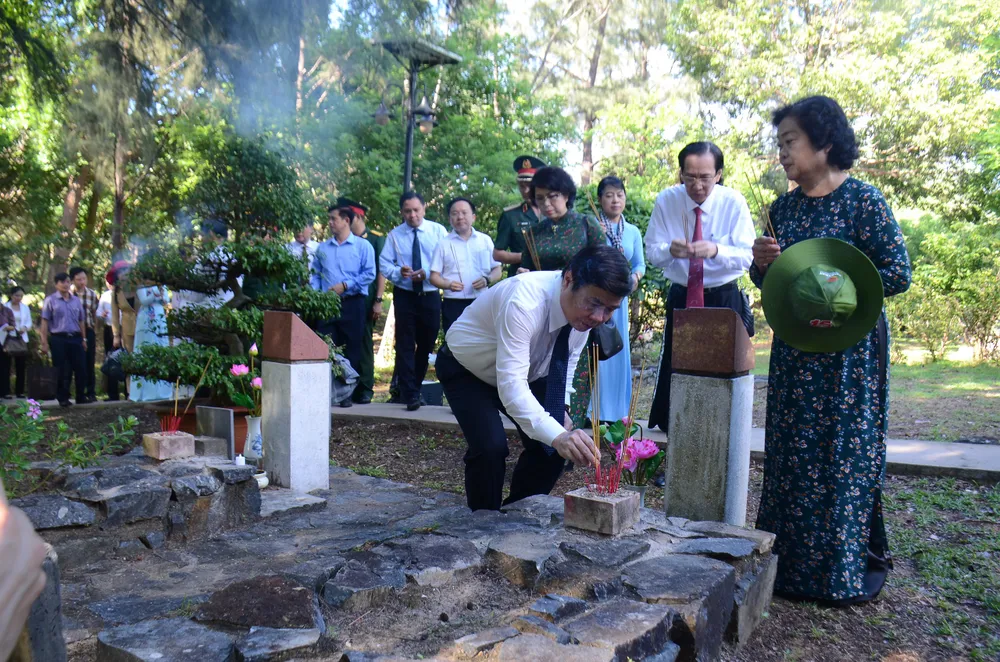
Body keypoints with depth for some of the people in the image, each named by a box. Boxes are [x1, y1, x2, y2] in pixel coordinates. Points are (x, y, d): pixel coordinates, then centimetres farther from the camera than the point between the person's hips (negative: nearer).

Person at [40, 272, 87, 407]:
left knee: (79, 368, 2)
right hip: (58, 339, -3)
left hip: (75, 338, 3)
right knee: (62, 370, 1)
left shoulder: (76, 301, 13)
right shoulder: (50, 300, 1)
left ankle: (81, 396, 12)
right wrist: (44, 342, -7)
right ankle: (63, 398, 12)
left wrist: (83, 339, 12)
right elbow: (45, 322, -2)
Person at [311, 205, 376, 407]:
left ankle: (347, 393, 12)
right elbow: (315, 274, 15)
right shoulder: (322, 248, 14)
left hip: (352, 304, -3)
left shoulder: (362, 246, 2)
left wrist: (345, 285, -13)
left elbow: (369, 274, -6)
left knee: (352, 349, 3)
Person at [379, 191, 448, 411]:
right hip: (404, 295, -1)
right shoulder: (395, 235, 2)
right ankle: (410, 395, -1)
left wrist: (428, 274, -18)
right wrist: (398, 272, -21)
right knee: (405, 344, -5)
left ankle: (415, 386, 28)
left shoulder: (438, 231, 1)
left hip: (430, 295, 1)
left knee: (427, 344, 10)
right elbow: (384, 263, 0)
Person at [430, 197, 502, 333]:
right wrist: (448, 284, -17)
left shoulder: (486, 240, 8)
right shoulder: (444, 244, 4)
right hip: (453, 305, -1)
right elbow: (434, 276, 4)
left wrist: (487, 280, -12)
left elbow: (497, 270, 10)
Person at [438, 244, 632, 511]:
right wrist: (557, 436, -59)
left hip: (525, 371, 6)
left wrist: (560, 409, -16)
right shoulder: (524, 302, -40)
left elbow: (566, 366, 1)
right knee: (491, 446, -26)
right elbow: (510, 386, -47)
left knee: (554, 444, -8)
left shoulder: (584, 310, -17)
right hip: (466, 370, -6)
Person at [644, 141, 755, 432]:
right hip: (680, 298, 1)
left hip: (724, 299, -1)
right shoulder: (666, 200, -7)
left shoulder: (734, 202, -10)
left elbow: (746, 256, -14)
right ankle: (666, 432, 18)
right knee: (673, 370, 6)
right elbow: (651, 252, -6)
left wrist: (715, 251, -34)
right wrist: (670, 249, -30)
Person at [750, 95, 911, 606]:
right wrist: (762, 265, -5)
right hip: (794, 349, 6)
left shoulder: (863, 199, -8)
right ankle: (791, 563, 21)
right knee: (790, 453, 8)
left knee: (846, 453, 2)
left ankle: (848, 569, 17)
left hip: (850, 350, -6)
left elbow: (897, 274, -11)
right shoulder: (784, 208, 10)